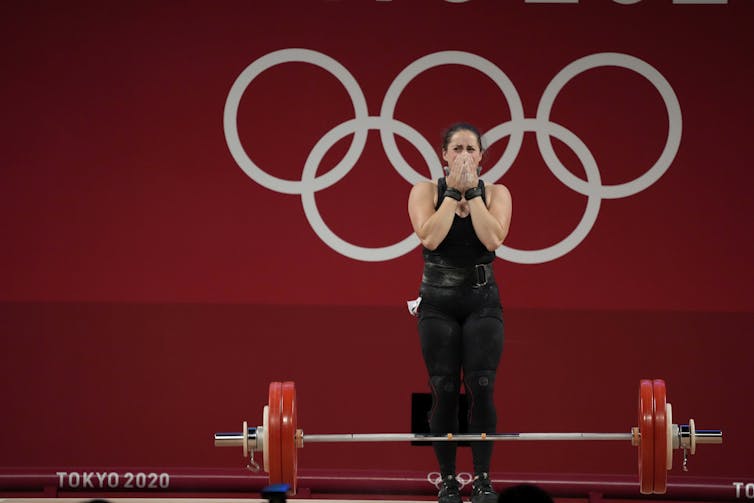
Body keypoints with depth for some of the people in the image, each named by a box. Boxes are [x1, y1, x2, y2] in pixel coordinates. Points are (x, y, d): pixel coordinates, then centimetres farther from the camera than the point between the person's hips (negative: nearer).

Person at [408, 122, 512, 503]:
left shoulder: (496, 193, 0)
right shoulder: (426, 191, -2)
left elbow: (493, 239, -17)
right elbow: (430, 237, -19)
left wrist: (473, 191, -15)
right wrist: (453, 191, -16)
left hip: (482, 301, 0)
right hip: (438, 301, 0)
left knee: (481, 389, -8)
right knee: (444, 392, -2)